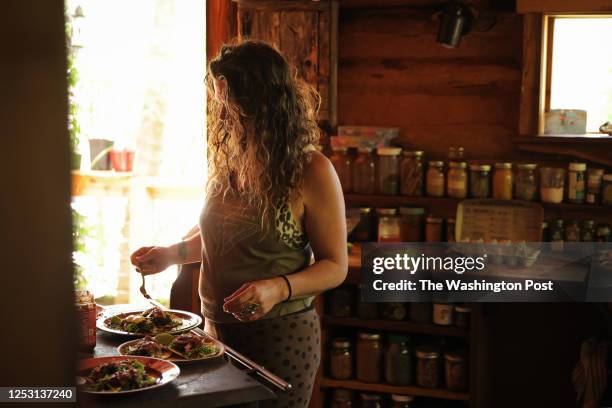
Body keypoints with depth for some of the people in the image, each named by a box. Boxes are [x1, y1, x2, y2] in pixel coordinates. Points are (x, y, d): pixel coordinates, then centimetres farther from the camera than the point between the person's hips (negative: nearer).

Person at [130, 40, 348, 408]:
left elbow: (335, 266, -11)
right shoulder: (228, 161, 4)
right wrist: (173, 253, 5)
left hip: (280, 336, -6)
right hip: (218, 331, 6)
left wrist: (278, 288, -27)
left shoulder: (311, 172, -15)